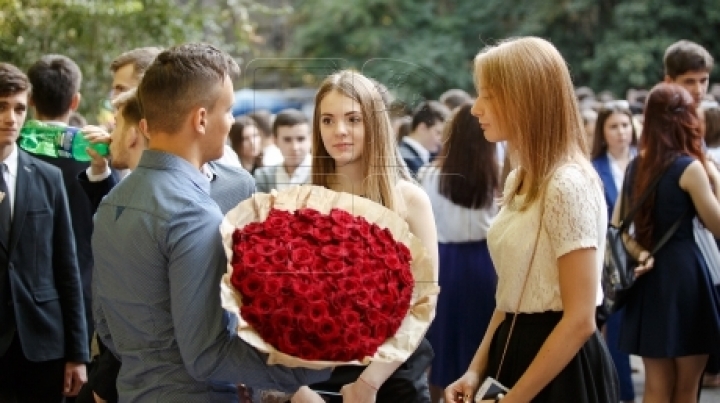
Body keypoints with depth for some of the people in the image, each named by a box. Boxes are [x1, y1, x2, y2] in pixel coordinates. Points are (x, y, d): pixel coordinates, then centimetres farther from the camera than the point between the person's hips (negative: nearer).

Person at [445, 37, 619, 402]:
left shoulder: (568, 185, -19)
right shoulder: (520, 181, 10)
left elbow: (580, 320, -21)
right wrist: (476, 369, 5)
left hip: (559, 373, -9)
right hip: (517, 354, 9)